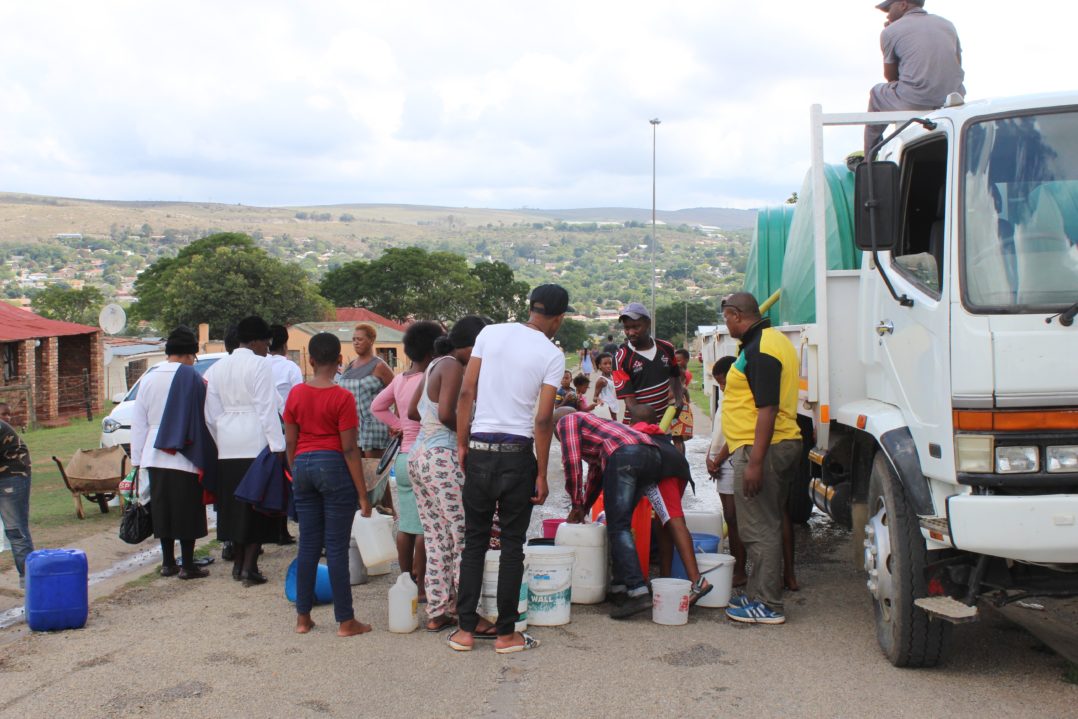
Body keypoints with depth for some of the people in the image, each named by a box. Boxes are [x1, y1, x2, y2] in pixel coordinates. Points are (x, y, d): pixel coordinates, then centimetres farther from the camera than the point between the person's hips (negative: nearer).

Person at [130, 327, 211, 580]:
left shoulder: (148, 379, 7)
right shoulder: (192, 377, -10)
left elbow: (138, 423, 10)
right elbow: (204, 417, -10)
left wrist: (137, 458, 13)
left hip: (155, 456, 5)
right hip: (184, 456, -5)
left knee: (162, 509, 12)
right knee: (187, 510, 1)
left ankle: (168, 562, 17)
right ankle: (187, 565, 4)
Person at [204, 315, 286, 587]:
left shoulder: (218, 367, 13)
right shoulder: (259, 364, -7)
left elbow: (211, 414, 13)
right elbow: (267, 408, -13)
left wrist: (221, 442, 19)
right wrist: (277, 446, -13)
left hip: (227, 447, 6)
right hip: (255, 443, -6)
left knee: (234, 504, 14)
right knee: (257, 506, -1)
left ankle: (238, 563, 21)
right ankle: (250, 566, -5)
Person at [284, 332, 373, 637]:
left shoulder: (296, 393, 4)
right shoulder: (342, 397, -10)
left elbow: (290, 443, 8)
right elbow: (349, 449, -11)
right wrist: (362, 494, -7)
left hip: (303, 465, 5)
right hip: (334, 466, -5)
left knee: (308, 544, 12)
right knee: (336, 547, -1)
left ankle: (303, 618, 18)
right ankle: (345, 621, 6)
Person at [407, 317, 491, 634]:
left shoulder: (435, 365, 15)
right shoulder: (453, 367, -12)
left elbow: (412, 411, 19)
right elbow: (446, 414, -22)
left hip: (419, 455, 9)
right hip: (443, 458, -9)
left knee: (436, 539, 13)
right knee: (465, 538, -3)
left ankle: (437, 613, 17)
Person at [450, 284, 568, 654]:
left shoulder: (490, 333, 4)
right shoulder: (552, 355, -5)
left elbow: (466, 393, 1)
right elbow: (543, 419, -9)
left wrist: (461, 444, 8)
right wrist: (541, 474, -3)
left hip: (479, 448, 3)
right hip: (517, 453, -3)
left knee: (474, 540, 12)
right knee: (512, 544, 8)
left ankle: (465, 630, 14)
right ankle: (506, 634, 13)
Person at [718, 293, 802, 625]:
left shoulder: (758, 350, -18)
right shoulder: (776, 340, 16)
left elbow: (768, 409, -24)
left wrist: (755, 462, -25)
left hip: (761, 448, -11)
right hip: (785, 444, 11)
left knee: (759, 529, -4)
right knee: (767, 525, 16)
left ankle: (767, 605, 1)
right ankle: (760, 594, 26)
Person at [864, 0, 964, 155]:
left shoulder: (890, 31, 2)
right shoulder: (947, 25, 17)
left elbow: (890, 77, 10)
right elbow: (957, 66, 22)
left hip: (914, 103, -5)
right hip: (953, 103, 5)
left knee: (877, 92, 26)